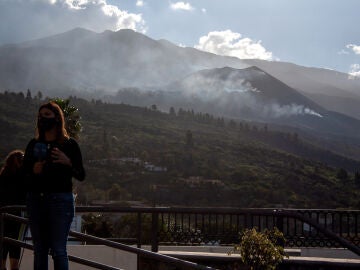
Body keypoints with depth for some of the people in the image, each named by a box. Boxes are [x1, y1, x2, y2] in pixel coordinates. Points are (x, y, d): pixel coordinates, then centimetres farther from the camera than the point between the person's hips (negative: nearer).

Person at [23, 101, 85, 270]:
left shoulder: (69, 144, 3)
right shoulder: (33, 145, 12)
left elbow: (81, 176, 1)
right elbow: (24, 173, 11)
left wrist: (68, 162, -16)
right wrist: (34, 171, -10)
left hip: (60, 199, -4)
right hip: (36, 199, 4)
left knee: (58, 250, -9)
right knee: (39, 250, 6)